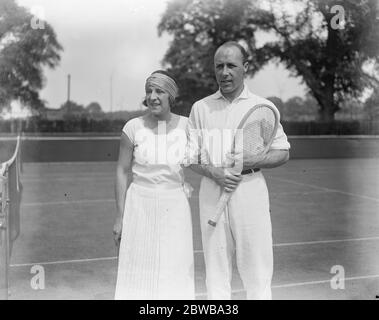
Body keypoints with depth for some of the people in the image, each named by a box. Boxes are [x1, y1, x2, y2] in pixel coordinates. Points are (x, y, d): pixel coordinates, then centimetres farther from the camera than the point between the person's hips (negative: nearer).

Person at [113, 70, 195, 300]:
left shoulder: (186, 126, -3)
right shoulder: (133, 127, -6)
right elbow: (122, 172, -2)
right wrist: (120, 217, -3)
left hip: (175, 207, 1)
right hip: (140, 206, -1)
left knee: (174, 272, 6)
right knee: (139, 273, 5)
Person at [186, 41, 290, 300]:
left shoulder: (263, 107, 6)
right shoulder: (200, 108, 10)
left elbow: (283, 153, 7)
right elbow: (190, 157, 9)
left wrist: (254, 162, -12)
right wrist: (212, 172, -12)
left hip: (250, 189, -1)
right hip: (211, 191, 2)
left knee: (256, 269, 0)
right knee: (216, 271, 8)